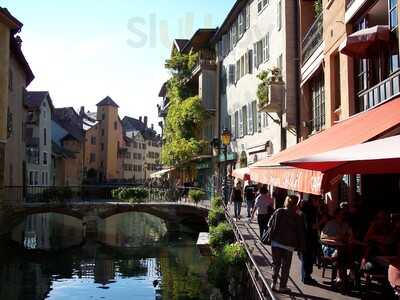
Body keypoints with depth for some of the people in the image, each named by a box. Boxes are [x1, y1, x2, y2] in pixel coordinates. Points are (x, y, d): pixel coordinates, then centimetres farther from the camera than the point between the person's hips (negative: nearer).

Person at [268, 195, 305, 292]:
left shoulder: (278, 212, -2)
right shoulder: (297, 218, -8)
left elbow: (270, 224, 3)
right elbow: (300, 233, -4)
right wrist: (301, 247, 4)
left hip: (275, 242, 3)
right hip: (288, 244, -3)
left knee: (276, 263, 16)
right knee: (285, 266, 9)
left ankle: (274, 283, 17)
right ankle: (282, 286, 14)